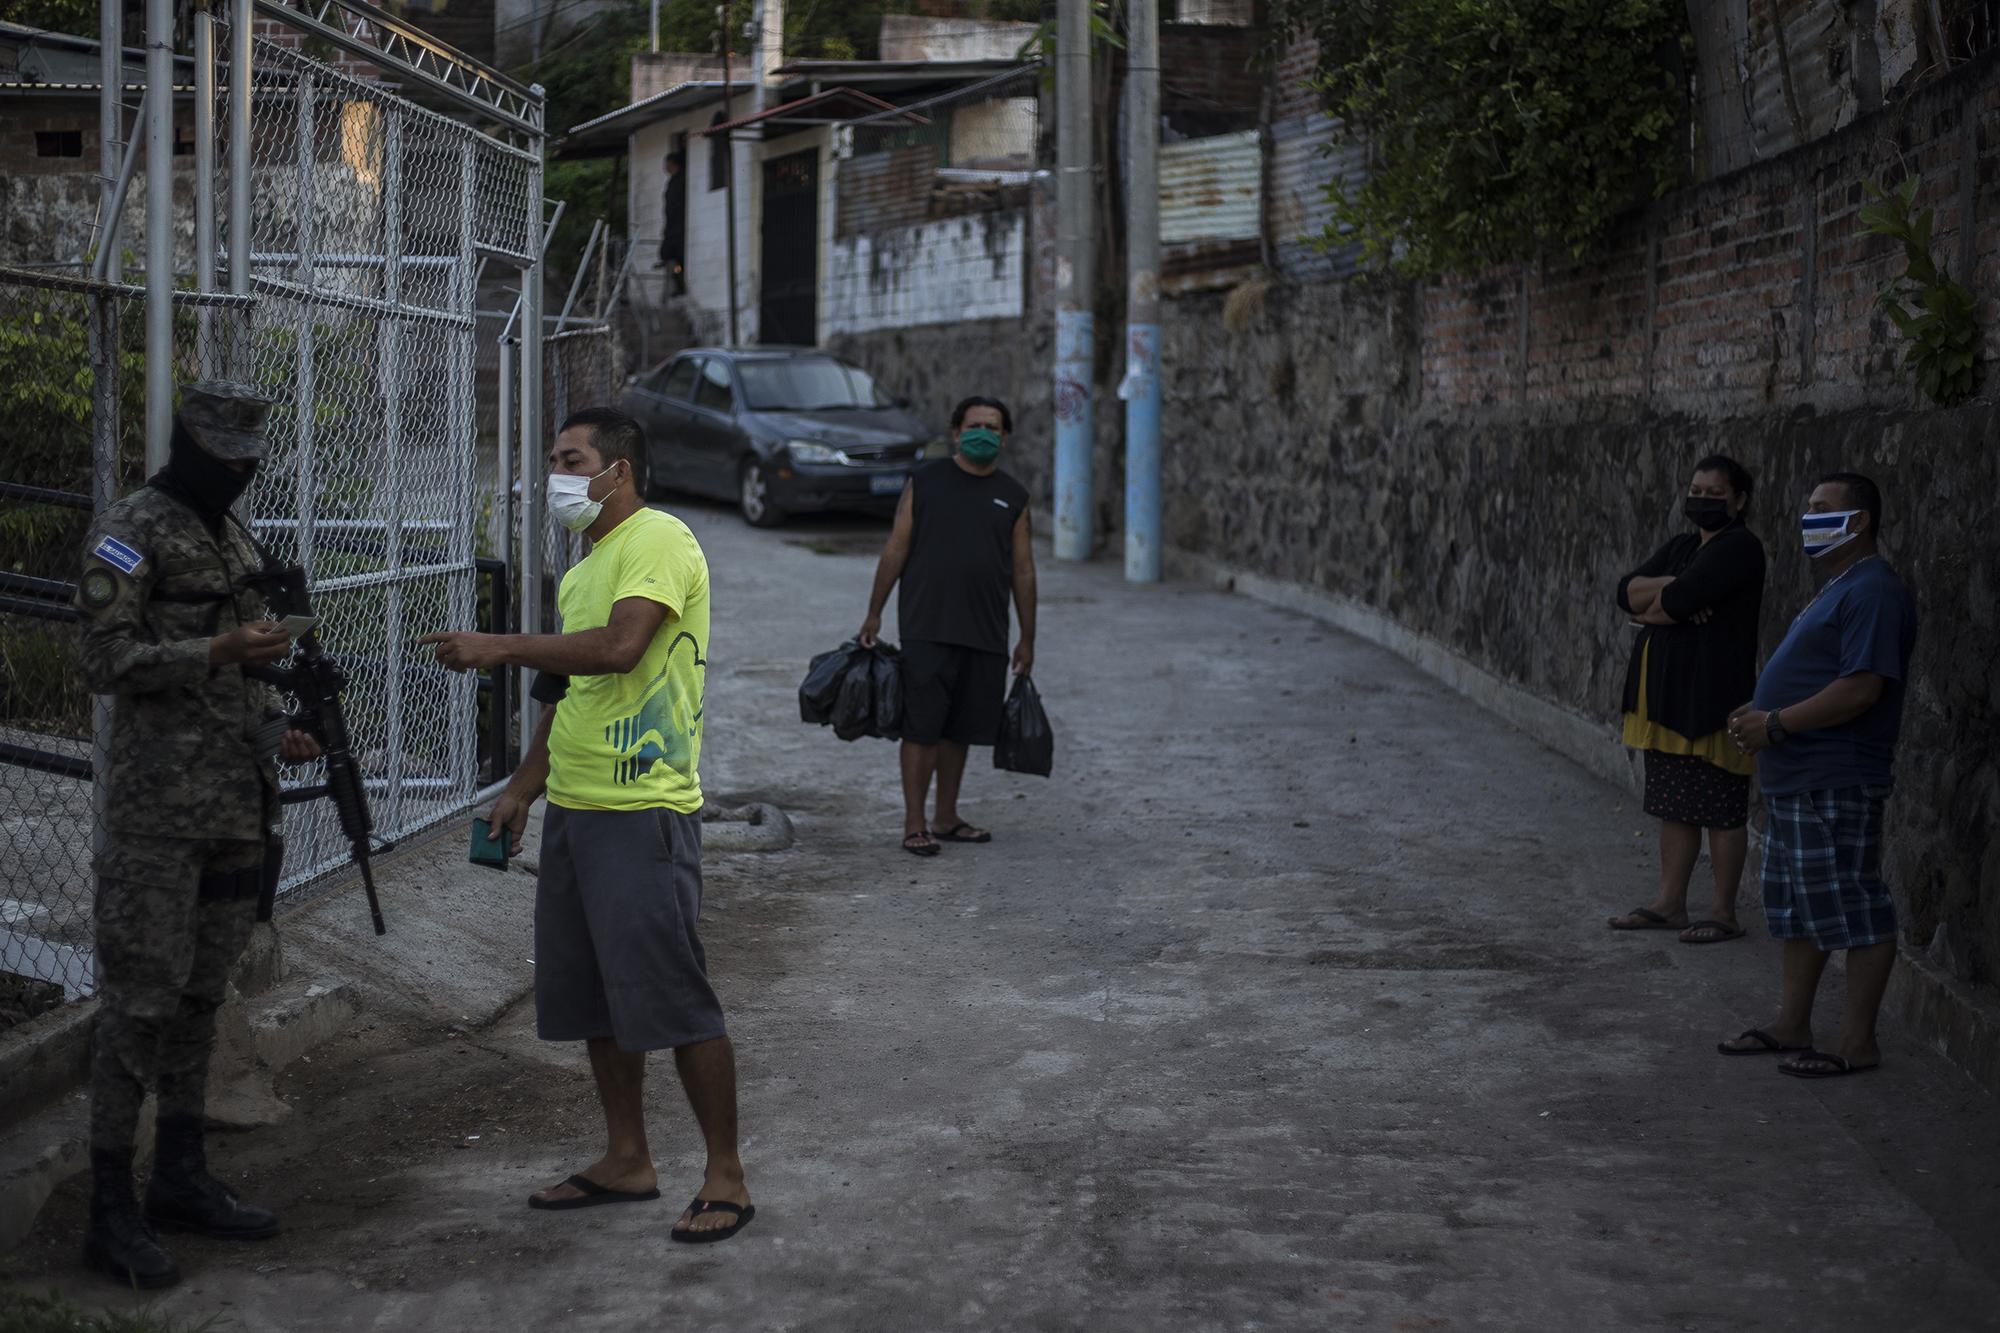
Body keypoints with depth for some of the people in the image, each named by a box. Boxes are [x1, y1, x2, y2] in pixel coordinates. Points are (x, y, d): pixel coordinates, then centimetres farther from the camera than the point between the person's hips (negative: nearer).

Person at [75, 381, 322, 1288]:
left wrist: (278, 734, 8)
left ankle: (181, 1178, 21)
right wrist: (219, 650, -22)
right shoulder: (128, 534, -7)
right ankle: (112, 1212, -3)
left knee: (202, 991, 12)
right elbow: (104, 660, -14)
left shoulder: (232, 539, 17)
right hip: (161, 806, -8)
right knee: (141, 997, -7)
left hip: (238, 801, 8)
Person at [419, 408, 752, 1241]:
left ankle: (725, 1179, 2)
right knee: (595, 995, 13)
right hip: (574, 806, 10)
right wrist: (525, 787, 21)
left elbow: (620, 647, -26)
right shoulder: (584, 568, 19)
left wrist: (500, 648, -20)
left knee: (673, 997, -7)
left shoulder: (658, 540, -11)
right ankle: (627, 1162, 24)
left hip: (644, 810, -9)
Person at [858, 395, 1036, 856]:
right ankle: (914, 825, -1)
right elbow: (896, 550, 4)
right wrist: (874, 614, 2)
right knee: (922, 728, -5)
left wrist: (1027, 638, 11)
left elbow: (1023, 571, 12)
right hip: (927, 630, -3)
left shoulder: (1013, 497, 10)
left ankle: (947, 819, 22)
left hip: (985, 636, 3)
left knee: (959, 729, 11)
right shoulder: (925, 482, 2)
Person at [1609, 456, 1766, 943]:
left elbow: (1678, 602, -21)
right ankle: (1670, 903, 20)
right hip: (1667, 693, 9)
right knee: (1674, 805, 13)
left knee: (1721, 809, -2)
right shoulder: (1681, 548, 17)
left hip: (1713, 696, -9)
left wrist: (1649, 607, -1)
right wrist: (1672, 587, -14)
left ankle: (1724, 913, 4)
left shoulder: (1739, 548, -11)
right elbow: (1627, 590, 4)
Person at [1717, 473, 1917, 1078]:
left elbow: (1861, 688, -25)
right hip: (1796, 779, 11)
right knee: (1797, 907, 17)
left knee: (1855, 911, -3)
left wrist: (1775, 724, -20)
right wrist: (1759, 714, 8)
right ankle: (1791, 1025, 26)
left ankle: (1857, 1043, 2)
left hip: (1836, 783, -11)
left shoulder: (1872, 592, -17)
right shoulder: (1836, 588, 17)